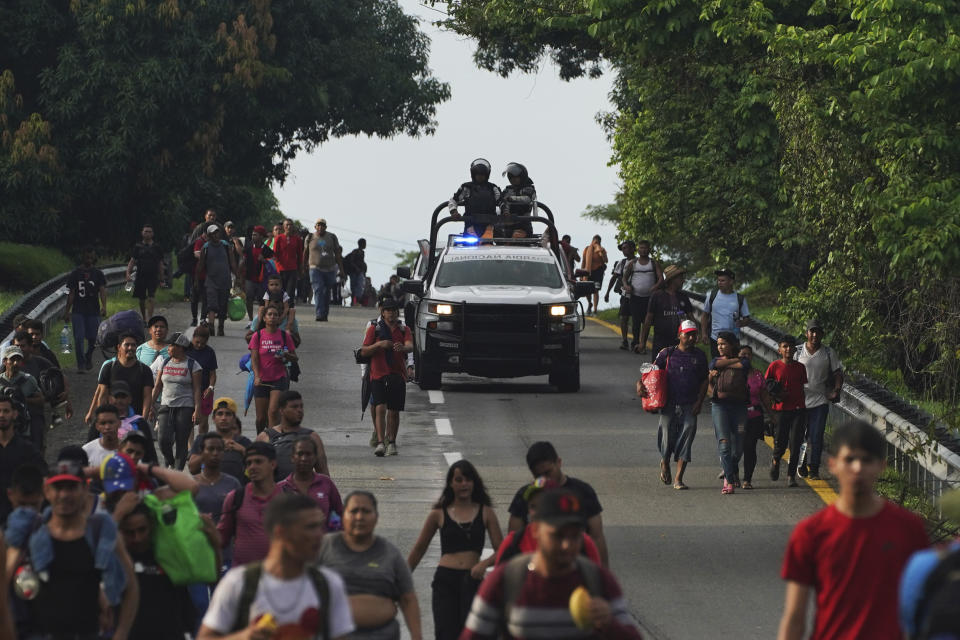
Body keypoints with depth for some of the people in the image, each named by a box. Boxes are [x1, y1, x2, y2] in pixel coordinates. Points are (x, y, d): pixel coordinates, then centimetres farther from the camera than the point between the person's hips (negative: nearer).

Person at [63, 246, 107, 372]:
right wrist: (67, 312, 4)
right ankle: (80, 364, -3)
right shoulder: (75, 274, 5)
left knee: (92, 338, 3)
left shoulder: (98, 274, 5)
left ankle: (88, 357, 32)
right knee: (79, 338, -10)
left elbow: (102, 290, -7)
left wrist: (104, 306, -24)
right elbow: (71, 294, 7)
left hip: (93, 311, 1)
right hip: (78, 312, -1)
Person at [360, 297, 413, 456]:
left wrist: (402, 347, -34)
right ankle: (380, 443, -22)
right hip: (378, 375, -2)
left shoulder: (404, 330, 10)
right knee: (380, 408, -15)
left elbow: (410, 346, -10)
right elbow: (364, 352, 1)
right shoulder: (374, 329, 6)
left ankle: (392, 443, 20)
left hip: (398, 376, 2)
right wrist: (379, 345, -16)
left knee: (394, 411, 6)